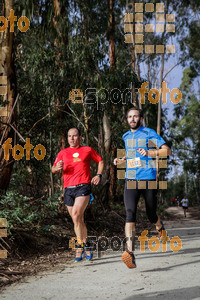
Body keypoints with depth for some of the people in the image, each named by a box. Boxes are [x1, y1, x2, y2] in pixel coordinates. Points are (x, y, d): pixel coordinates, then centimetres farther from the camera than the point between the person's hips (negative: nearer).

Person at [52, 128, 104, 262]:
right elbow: (54, 169, 11)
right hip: (68, 189, 4)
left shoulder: (88, 150, 9)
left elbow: (100, 161, 20)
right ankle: (87, 245, 24)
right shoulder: (63, 153, 16)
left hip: (83, 187, -4)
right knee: (79, 221, 10)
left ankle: (80, 246, -16)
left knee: (76, 216, -23)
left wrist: (98, 175, 4)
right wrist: (57, 168, -13)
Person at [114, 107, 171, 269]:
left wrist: (149, 153, -21)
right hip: (131, 181, 3)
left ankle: (160, 226, 45)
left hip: (148, 179, -3)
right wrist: (122, 159, 16)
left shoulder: (149, 133, -1)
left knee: (151, 215, 7)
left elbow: (167, 150, -7)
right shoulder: (126, 136, 16)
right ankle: (130, 252, -23)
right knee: (130, 213, -16)